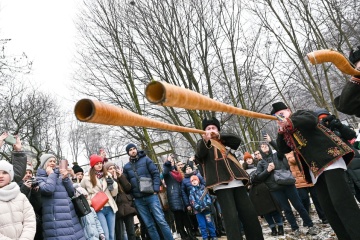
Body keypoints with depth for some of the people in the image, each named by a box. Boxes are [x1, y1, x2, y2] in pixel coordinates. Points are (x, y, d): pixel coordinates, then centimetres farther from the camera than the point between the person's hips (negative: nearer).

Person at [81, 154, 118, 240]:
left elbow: (114, 193, 10)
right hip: (98, 209, -4)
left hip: (110, 207, 4)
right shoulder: (87, 177, -3)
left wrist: (113, 183, -8)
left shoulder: (107, 175, 8)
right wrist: (88, 200, 0)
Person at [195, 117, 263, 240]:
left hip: (237, 182, 4)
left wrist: (219, 136, -3)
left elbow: (237, 140, 8)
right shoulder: (203, 143, 15)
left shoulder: (224, 141, 26)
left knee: (250, 214, 4)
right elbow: (200, 154, -8)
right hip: (221, 184, -4)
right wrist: (206, 140, -29)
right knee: (231, 217, -12)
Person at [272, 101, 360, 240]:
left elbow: (311, 120, -14)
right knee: (328, 208, 2)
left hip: (329, 158, -7)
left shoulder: (300, 114, 9)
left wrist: (289, 122, -24)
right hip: (314, 170, 8)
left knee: (341, 202, -19)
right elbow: (283, 149, 13)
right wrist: (281, 131, 0)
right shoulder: (286, 133, 26)